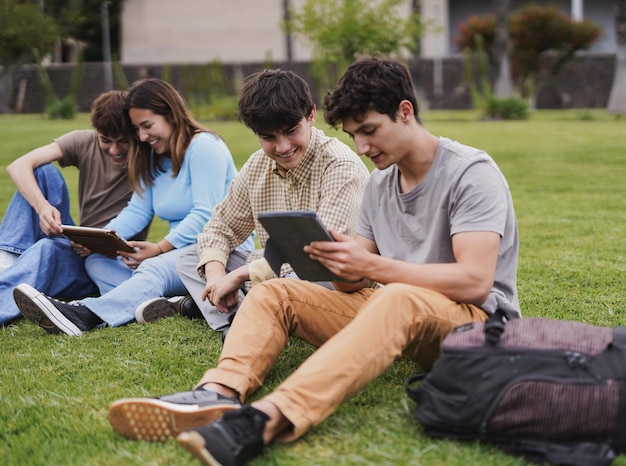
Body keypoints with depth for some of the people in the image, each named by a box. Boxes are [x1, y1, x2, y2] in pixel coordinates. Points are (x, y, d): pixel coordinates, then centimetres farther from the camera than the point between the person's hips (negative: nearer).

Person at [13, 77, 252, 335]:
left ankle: (84, 316, -58)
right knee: (97, 261, -7)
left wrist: (160, 248, -22)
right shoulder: (153, 158, 18)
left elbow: (205, 215, -17)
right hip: (178, 251, 9)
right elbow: (137, 211, 8)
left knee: (155, 269, -36)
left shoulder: (203, 146, -9)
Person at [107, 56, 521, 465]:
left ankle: (269, 418, -57)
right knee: (275, 292, -5)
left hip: (477, 323, -7)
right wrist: (346, 267, -14)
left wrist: (371, 266, -26)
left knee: (398, 300, -40)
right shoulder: (380, 183, 14)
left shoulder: (471, 172, -10)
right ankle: (219, 394, -35)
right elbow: (357, 283, 10)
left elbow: (474, 282, -22)